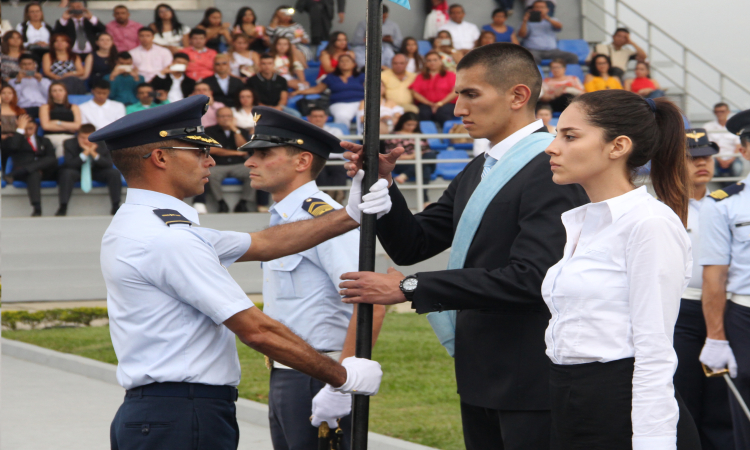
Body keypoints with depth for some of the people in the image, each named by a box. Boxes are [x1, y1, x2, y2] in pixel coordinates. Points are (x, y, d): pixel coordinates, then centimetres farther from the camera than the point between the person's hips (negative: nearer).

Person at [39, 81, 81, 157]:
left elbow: (77, 125, 6)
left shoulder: (74, 107, 22)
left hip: (70, 137, 1)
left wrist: (58, 123, 3)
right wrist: (69, 127, 3)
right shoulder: (45, 107, 19)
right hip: (52, 137, -1)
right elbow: (45, 125, 2)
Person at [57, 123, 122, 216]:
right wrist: (85, 153, -35)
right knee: (67, 173, -37)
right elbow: (69, 164, -25)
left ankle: (116, 206, -15)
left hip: (96, 172, 2)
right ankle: (63, 207, -33)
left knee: (114, 173, -24)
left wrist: (93, 153, -31)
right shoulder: (70, 144, -15)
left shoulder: (102, 144, -11)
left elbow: (108, 165, -18)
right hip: (77, 171, -2)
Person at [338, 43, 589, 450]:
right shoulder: (476, 173, 16)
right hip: (480, 378, 9)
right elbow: (413, 245, 15)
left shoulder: (553, 171, -16)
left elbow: (529, 278, -25)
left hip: (532, 382, -9)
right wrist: (381, 185, -3)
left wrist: (411, 289, -21)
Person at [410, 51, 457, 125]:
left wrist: (440, 103, -10)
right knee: (424, 113, -36)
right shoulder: (420, 77, 22)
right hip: (426, 104, 1)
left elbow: (455, 92, 4)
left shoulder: (450, 75, 17)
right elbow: (415, 93, 9)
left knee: (442, 112, -38)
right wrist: (430, 104, -8)